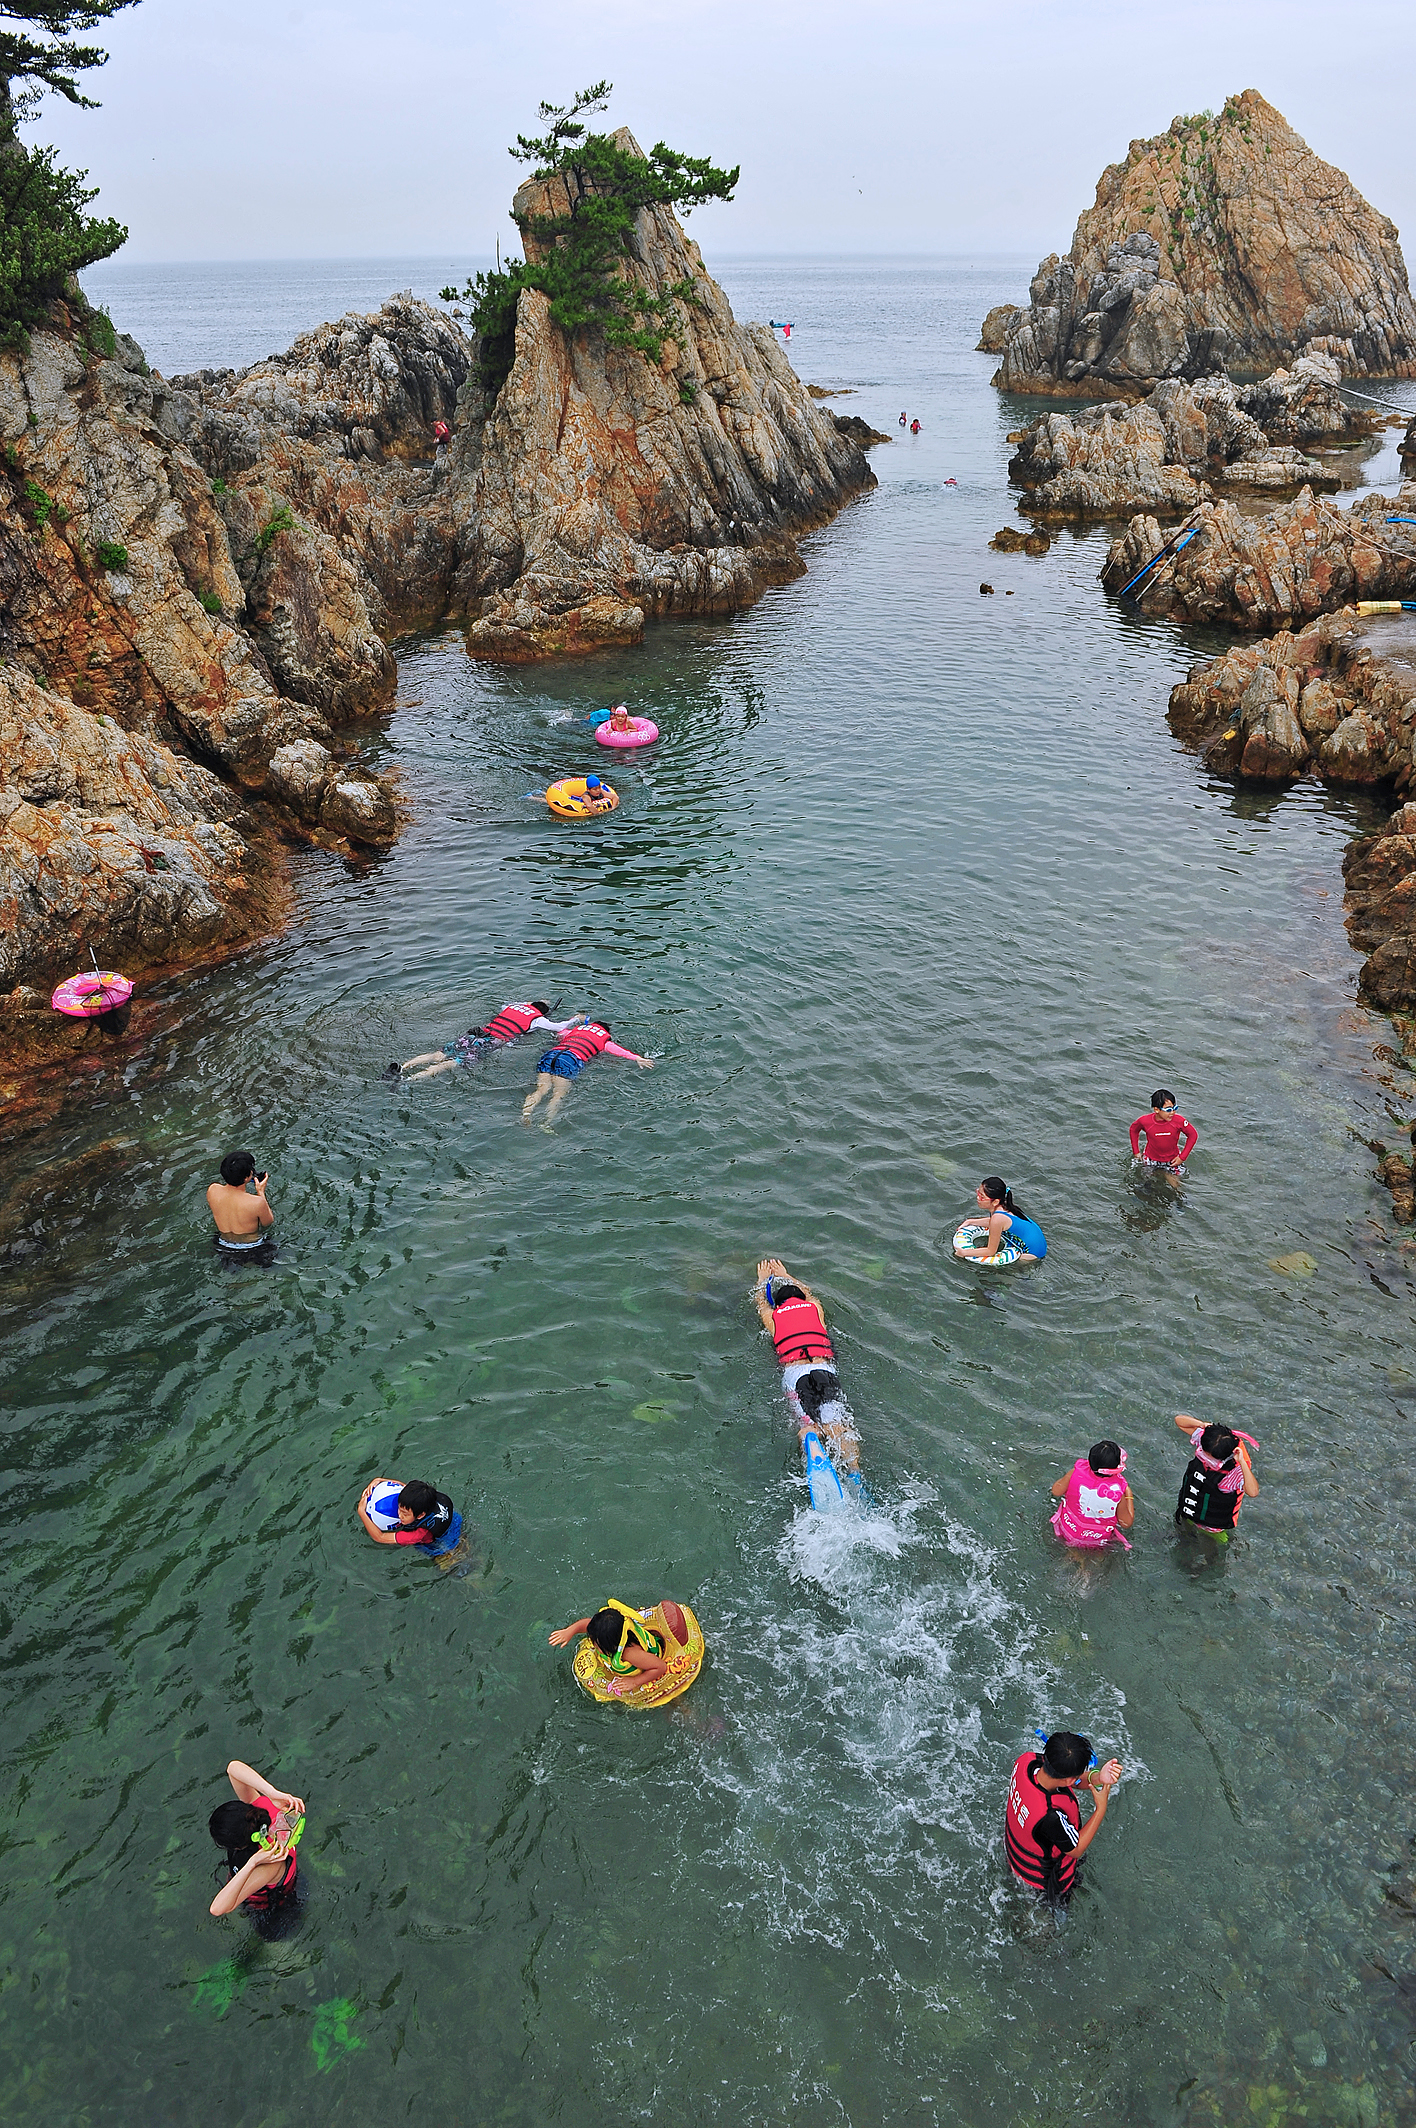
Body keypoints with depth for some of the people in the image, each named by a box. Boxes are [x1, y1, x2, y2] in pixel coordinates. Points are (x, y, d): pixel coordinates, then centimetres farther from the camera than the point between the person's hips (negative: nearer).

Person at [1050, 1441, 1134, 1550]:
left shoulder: (1077, 1472, -28)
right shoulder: (1118, 1492, -32)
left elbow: (1056, 1491, -9)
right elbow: (1126, 1524, -13)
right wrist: (1129, 1495, -5)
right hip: (1098, 1542, -1)